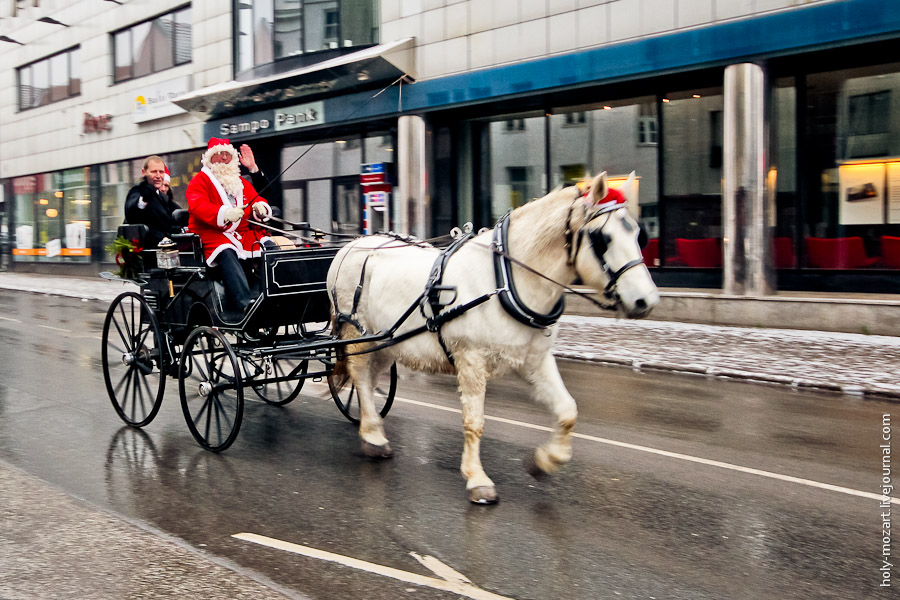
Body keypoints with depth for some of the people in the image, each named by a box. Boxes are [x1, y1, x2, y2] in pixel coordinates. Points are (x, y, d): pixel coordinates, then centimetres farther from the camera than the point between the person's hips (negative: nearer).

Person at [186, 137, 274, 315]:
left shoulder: (242, 183, 25)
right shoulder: (200, 181, 6)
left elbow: (257, 199, 20)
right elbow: (198, 206, -12)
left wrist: (260, 207, -8)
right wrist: (225, 213, -30)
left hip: (243, 232, 6)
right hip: (211, 233, -5)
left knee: (269, 246, -21)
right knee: (226, 254, -36)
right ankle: (245, 303, -48)